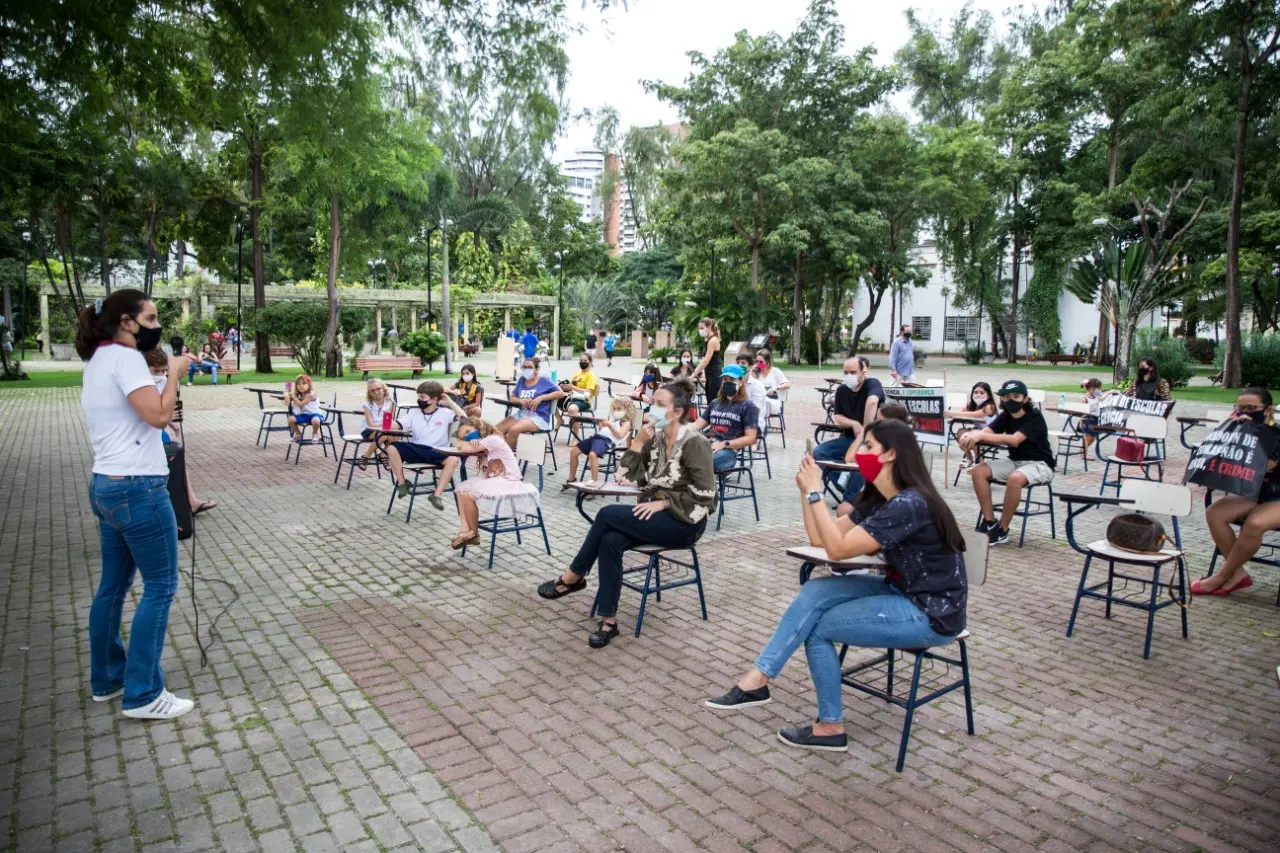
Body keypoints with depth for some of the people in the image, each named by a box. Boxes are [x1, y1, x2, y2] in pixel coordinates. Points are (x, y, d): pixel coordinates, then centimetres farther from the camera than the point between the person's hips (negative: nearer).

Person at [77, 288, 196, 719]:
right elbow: (159, 415, -23)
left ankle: (106, 679, 29)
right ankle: (142, 695, 2)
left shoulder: (98, 361, 17)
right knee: (160, 587, -3)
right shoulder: (123, 358, -14)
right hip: (137, 488, -10)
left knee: (113, 585, 17)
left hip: (106, 486, 10)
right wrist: (174, 373, -11)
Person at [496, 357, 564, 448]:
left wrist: (541, 398, -12)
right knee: (496, 429, -14)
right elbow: (512, 398, 19)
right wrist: (521, 400, -6)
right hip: (522, 413, 6)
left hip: (539, 416, -6)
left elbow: (561, 393, -3)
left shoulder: (543, 381, 0)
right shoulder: (521, 380, 14)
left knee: (513, 429, -32)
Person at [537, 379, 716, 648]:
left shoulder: (694, 443, -13)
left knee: (608, 514, -22)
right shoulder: (657, 437, 8)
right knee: (610, 540, -23)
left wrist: (663, 503, -20)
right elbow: (633, 476, 5)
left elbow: (704, 494, -18)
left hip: (684, 521, -7)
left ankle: (573, 577, -4)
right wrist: (638, 442, -7)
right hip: (658, 514, 7)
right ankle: (608, 621, -18)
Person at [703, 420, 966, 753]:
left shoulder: (909, 504, -25)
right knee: (815, 592, -7)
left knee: (818, 627, -7)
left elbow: (837, 549, -28)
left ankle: (831, 727, 8)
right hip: (903, 592, 9)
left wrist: (814, 492, -22)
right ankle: (757, 678, -8)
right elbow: (819, 538, 3)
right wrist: (806, 490, -6)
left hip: (931, 613, -9)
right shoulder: (878, 498, 5)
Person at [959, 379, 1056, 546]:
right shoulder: (1006, 416, 1)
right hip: (1014, 462, 7)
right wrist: (970, 435, -38)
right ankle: (989, 522, -8)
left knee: (1015, 478, -37)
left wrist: (981, 436, -42)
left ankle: (1002, 530, -21)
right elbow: (985, 432, -14)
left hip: (1039, 465, -7)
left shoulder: (1035, 417, -19)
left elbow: (1014, 440, -34)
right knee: (978, 471, -13)